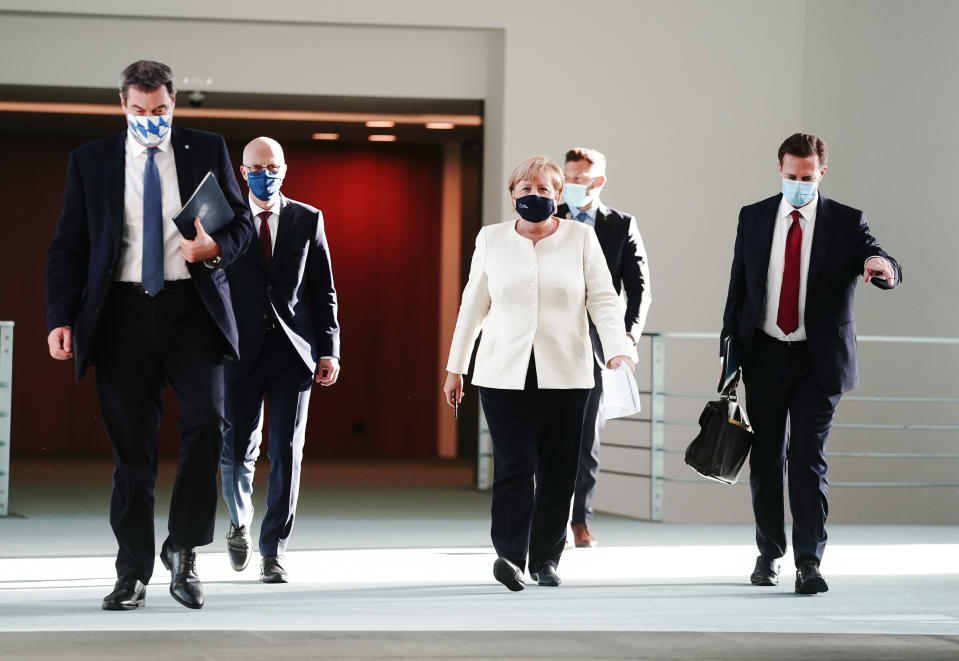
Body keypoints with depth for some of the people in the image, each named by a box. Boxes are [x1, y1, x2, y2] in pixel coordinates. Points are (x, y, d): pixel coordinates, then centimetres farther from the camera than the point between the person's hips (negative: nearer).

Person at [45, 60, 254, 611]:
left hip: (192, 307, 0)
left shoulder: (208, 151, 10)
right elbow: (68, 246, 8)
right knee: (132, 446, 2)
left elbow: (242, 220, 12)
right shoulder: (91, 162, 10)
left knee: (207, 420, -18)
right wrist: (61, 318, -4)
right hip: (124, 312, 1)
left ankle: (184, 549, -2)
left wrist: (215, 248, -11)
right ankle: (133, 575, 10)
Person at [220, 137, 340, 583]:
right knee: (237, 451, 0)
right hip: (241, 353, 0)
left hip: (294, 351, 1)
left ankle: (273, 552, 3)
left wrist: (329, 350, 0)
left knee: (287, 453, -3)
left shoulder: (307, 220, 8)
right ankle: (240, 522, 29)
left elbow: (323, 291, 8)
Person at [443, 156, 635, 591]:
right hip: (505, 374, 0)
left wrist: (619, 353, -14)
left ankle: (545, 559, 14)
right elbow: (473, 306, 15)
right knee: (514, 467, -13)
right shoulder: (491, 239, 9)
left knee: (558, 472, 2)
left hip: (566, 375, 0)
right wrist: (455, 368, 17)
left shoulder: (581, 238, 5)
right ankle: (510, 555, -18)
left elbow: (603, 301, 1)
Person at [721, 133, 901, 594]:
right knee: (766, 459, 10)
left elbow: (887, 269, -13)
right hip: (764, 356, 3)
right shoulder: (753, 218, 6)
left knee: (808, 458, -9)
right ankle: (769, 553, 24)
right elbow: (739, 286, 10)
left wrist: (883, 266, -38)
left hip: (818, 361, -3)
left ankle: (809, 562, -8)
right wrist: (729, 347, 4)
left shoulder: (846, 222, -1)